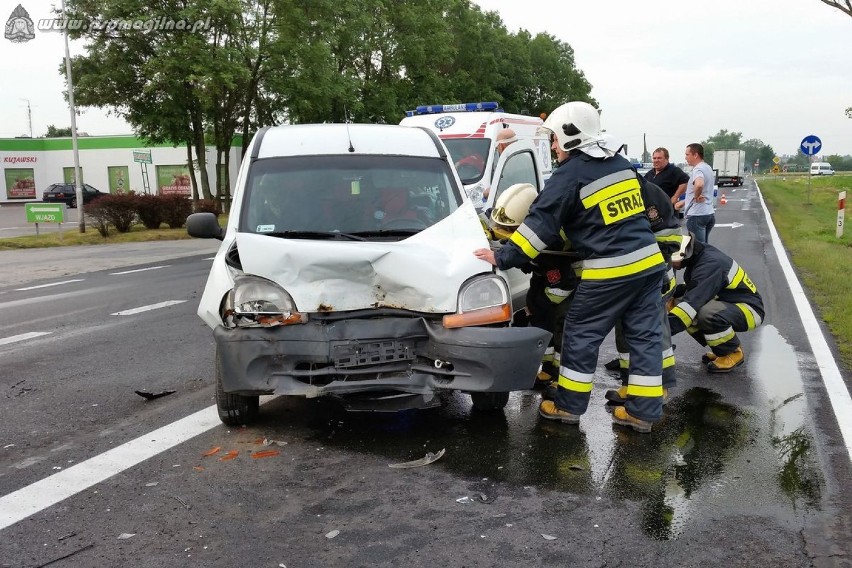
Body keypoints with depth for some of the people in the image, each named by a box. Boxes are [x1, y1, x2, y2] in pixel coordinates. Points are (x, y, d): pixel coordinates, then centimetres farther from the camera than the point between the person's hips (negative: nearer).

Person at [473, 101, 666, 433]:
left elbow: (541, 224, -12)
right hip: (648, 262, 7)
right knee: (644, 335, 10)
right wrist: (568, 237, 27)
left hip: (609, 271, -7)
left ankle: (568, 405, 16)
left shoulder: (569, 175, -9)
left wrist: (503, 258, -8)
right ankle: (643, 411, 15)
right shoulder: (620, 164, 14)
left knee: (581, 336, 7)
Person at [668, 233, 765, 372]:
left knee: (707, 313, -37)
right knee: (677, 304, -4)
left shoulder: (710, 264, -29)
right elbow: (693, 290, 11)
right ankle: (722, 349, 9)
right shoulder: (698, 257, -1)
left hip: (749, 309, -9)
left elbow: (693, 300, -38)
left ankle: (734, 353, -8)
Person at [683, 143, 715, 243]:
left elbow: (699, 184, -38)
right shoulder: (708, 168, 17)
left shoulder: (698, 169, -15)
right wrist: (683, 202, 20)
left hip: (697, 215, -10)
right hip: (709, 213, 10)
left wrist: (696, 197, -19)